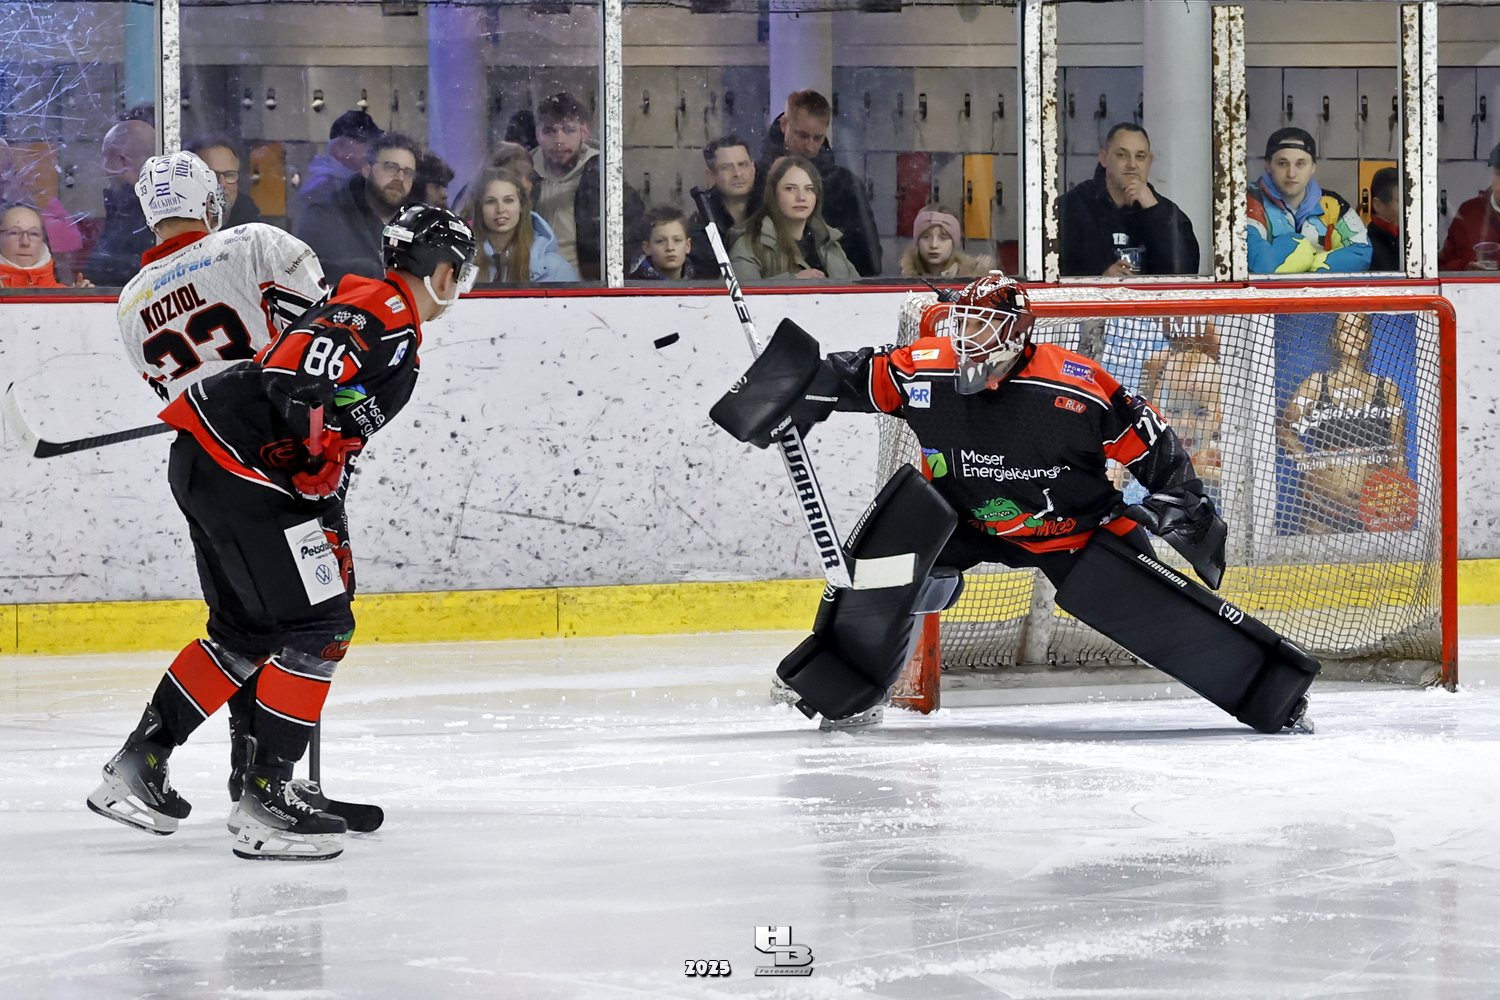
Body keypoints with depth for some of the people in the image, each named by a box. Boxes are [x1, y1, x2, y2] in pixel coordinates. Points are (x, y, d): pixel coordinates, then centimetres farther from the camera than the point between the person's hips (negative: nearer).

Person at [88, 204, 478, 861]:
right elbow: (297, 369, -26)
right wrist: (319, 461, -20)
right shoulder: (386, 311, -11)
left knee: (245, 629, 20)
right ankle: (264, 797, -8)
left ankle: (138, 766, 24)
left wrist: (330, 533, 28)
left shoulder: (374, 308, 23)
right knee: (319, 628, -8)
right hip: (244, 467, -11)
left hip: (206, 462, 11)